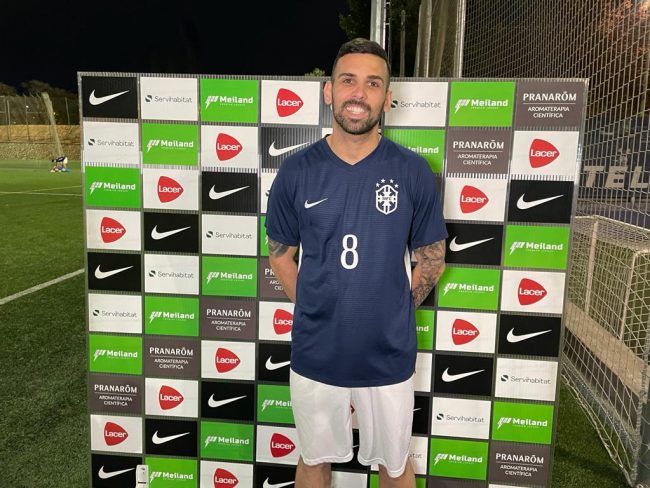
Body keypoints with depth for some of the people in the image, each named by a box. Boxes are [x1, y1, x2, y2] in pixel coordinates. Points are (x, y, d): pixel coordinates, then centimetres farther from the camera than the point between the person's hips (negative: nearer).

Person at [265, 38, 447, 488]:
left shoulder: (413, 171, -8)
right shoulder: (296, 171, -6)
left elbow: (431, 260, 1)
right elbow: (281, 253, 5)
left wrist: (391, 314, 1)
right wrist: (313, 311, 2)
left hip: (389, 355, 0)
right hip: (314, 353, 1)